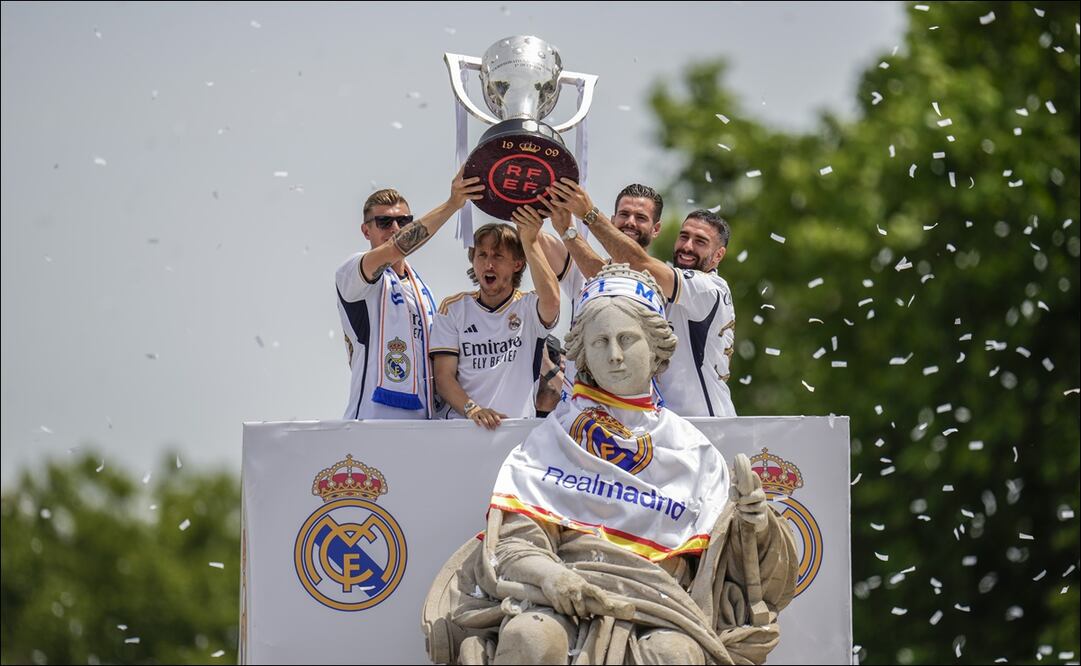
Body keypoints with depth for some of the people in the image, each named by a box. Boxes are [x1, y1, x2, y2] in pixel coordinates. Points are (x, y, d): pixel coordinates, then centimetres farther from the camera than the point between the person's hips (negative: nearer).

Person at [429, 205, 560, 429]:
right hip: (461, 426, 1)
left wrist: (530, 243, -24)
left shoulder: (529, 307, 8)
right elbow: (444, 376, 6)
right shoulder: (453, 309, 13)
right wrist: (472, 410, -13)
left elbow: (551, 303, -17)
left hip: (520, 427, -1)